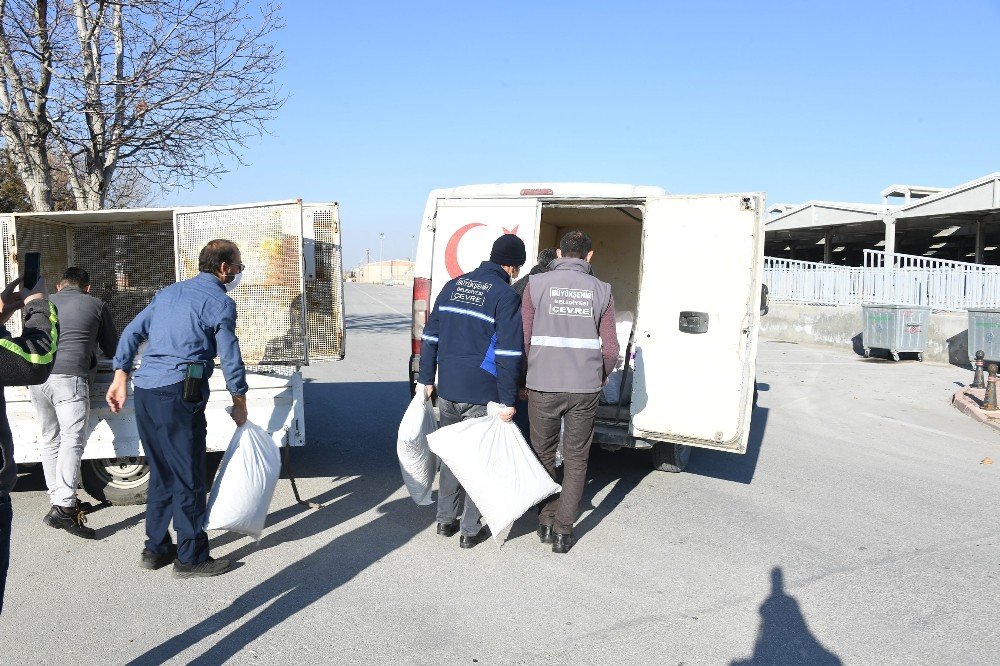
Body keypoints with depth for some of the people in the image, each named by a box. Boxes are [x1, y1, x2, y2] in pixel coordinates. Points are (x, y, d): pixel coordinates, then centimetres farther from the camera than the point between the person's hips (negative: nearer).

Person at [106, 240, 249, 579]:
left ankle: (156, 549, 26)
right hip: (179, 394, -8)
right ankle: (191, 557, 8)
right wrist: (240, 404, 6)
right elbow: (230, 358, -4)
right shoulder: (220, 302, -2)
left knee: (161, 474, 18)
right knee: (189, 478, 1)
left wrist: (120, 378, 19)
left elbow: (131, 333, 18)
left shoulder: (168, 292, 20)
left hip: (144, 391, 8)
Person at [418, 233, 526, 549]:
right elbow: (508, 354, -15)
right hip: (481, 395, -6)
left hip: (447, 390, 6)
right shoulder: (506, 296, -11)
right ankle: (469, 529, 14)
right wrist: (508, 401, -12)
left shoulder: (453, 286, 9)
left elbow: (430, 336, 11)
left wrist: (426, 379, 16)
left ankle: (446, 519, 29)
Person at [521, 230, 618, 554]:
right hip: (585, 388, 1)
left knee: (544, 454, 17)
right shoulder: (601, 290, 1)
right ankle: (563, 530, 15)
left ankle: (547, 521, 23)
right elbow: (610, 348, 1)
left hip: (542, 386, -1)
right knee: (576, 458, 13)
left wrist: (526, 378, 12)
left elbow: (524, 339, -2)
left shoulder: (537, 284, -2)